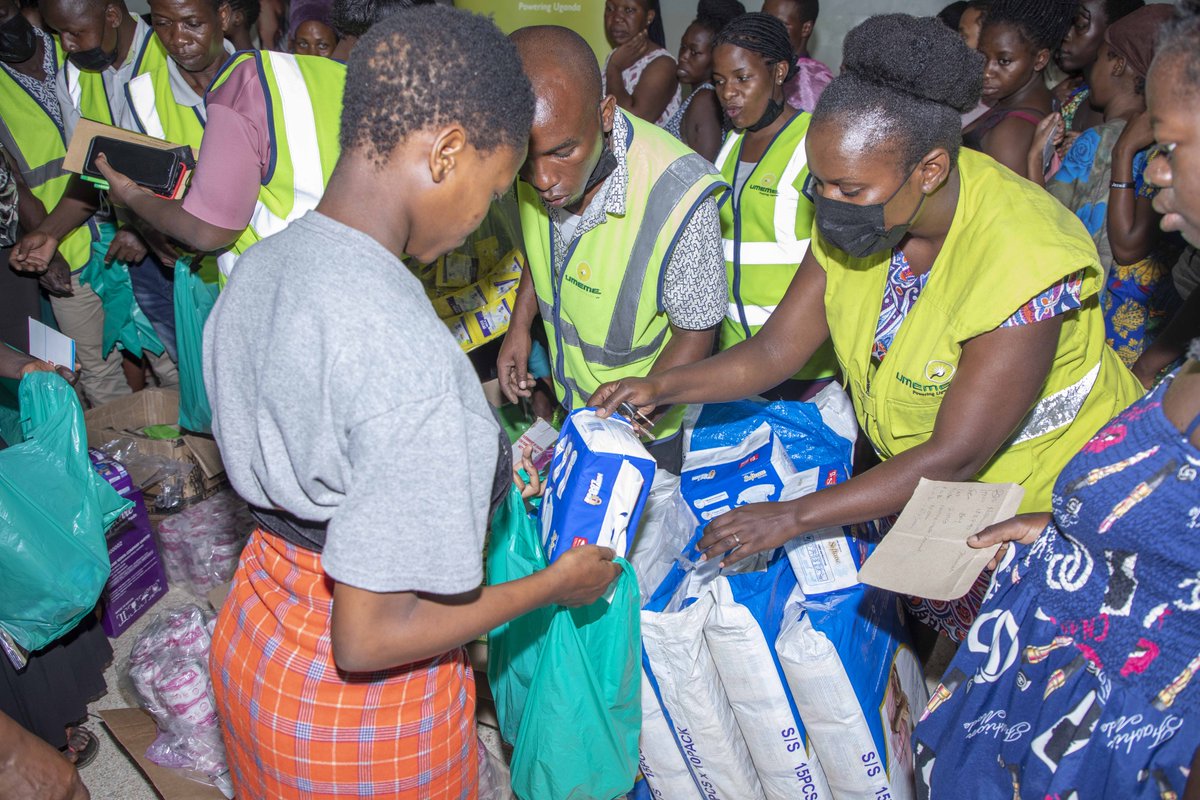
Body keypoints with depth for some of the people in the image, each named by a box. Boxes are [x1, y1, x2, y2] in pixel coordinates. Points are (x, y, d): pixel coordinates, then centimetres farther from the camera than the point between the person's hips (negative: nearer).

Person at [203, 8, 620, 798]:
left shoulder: (259, 266, -7)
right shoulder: (409, 354, -34)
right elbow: (368, 639, -29)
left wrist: (475, 466, 14)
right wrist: (553, 584, -15)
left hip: (252, 636, 7)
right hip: (361, 703, -7)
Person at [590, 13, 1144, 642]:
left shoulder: (1021, 259, -33)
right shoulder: (853, 218, -12)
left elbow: (955, 456, -29)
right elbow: (775, 351, -7)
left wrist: (794, 517, -27)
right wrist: (662, 388, -23)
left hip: (1043, 492, -5)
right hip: (926, 482, 5)